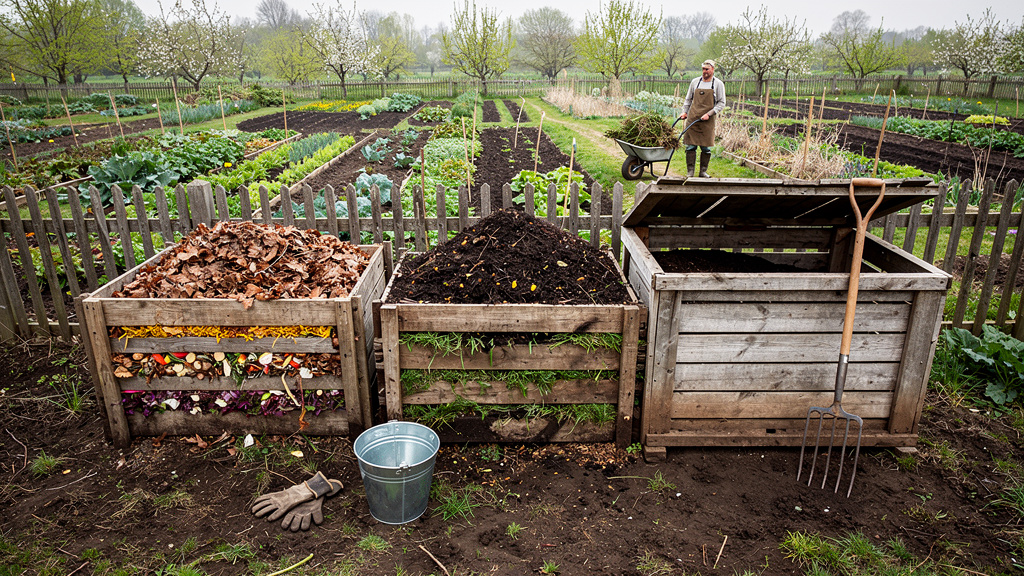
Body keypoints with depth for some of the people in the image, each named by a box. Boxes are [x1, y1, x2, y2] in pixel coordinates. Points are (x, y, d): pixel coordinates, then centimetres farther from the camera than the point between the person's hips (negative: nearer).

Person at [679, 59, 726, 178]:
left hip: (708, 121, -2)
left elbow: (721, 103, 2)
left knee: (706, 148, 1)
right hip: (692, 119, 2)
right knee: (691, 146, -2)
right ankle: (690, 172, 3)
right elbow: (688, 99, 21)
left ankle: (703, 171, 11)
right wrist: (685, 111, 8)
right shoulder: (695, 82, 10)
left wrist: (709, 114, -10)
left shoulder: (718, 84, 3)